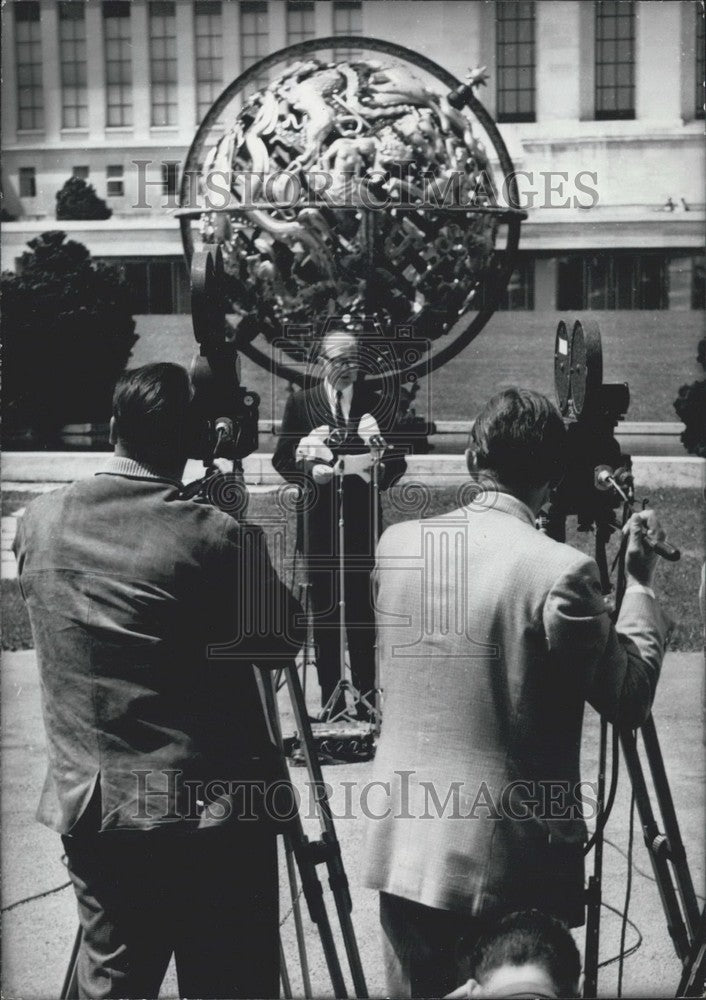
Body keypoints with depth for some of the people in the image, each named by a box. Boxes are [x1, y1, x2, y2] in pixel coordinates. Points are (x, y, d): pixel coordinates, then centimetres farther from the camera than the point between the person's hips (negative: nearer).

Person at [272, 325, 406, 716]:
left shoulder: (376, 404, 6)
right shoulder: (300, 403, 5)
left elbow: (398, 460, 6)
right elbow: (282, 457, 5)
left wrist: (380, 470, -16)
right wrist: (310, 472, -14)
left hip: (362, 524, 0)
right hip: (318, 523, 0)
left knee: (362, 611, 2)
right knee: (323, 613, 6)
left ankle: (366, 699, 10)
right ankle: (330, 701, 14)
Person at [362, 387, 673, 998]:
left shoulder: (396, 545, 0)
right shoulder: (560, 571, -16)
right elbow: (630, 701, -7)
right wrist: (639, 582, 3)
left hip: (403, 847, 5)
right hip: (511, 860, -5)